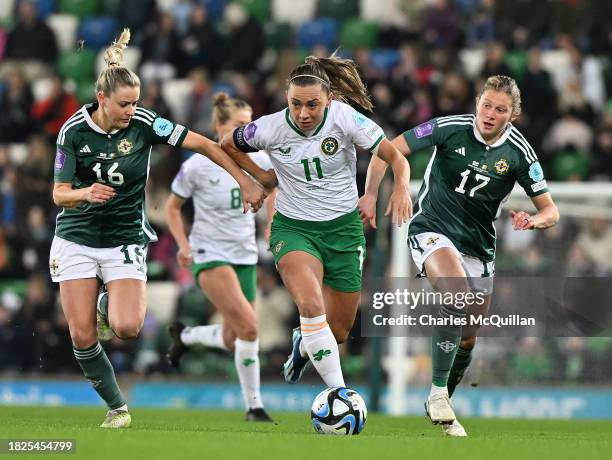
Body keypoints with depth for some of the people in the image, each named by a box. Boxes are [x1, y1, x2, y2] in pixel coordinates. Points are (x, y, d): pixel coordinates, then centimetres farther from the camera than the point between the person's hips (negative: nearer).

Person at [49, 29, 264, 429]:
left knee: (128, 328, -20)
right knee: (82, 336, -7)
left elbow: (204, 145, -7)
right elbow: (60, 193, -8)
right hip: (77, 240, 1)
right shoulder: (73, 131, -10)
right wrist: (87, 193, -30)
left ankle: (111, 309, 17)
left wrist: (246, 182, -9)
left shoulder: (143, 124, -12)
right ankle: (116, 406, 13)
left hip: (126, 240, 0)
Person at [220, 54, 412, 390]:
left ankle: (304, 344, 45)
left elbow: (395, 156, -10)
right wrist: (260, 176, 0)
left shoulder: (345, 118, -16)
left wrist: (401, 188, -29)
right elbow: (228, 145, 9)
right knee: (311, 306, -31)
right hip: (293, 227, -1)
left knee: (338, 333, 7)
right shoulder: (270, 128, -13)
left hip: (343, 227, 1)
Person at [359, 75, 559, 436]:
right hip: (432, 230, -4)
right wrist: (370, 195, -11)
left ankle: (441, 405, 32)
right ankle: (438, 392, -24)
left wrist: (535, 220, -22)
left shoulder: (519, 152, -6)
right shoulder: (450, 128, -13)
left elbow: (550, 210, -1)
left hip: (479, 245, 4)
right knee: (458, 294, -32)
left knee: (467, 340, 7)